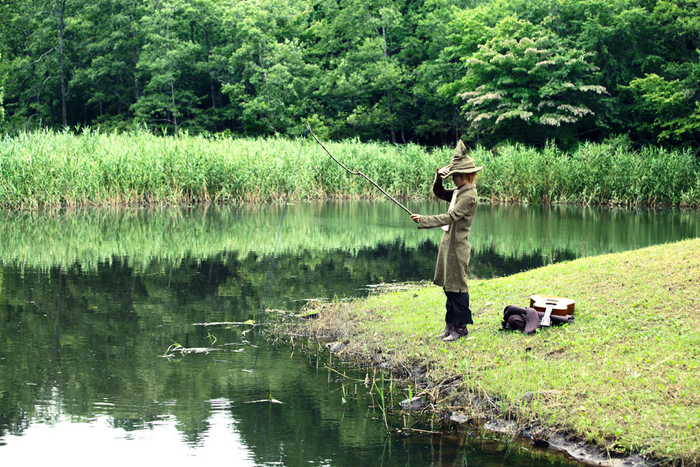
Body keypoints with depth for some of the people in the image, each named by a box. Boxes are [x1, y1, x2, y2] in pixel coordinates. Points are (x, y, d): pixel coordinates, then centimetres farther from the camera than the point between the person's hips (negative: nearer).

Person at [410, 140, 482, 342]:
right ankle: (451, 324, 20)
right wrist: (439, 176, 5)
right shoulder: (459, 192, 13)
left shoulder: (469, 196, -16)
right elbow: (438, 193, 25)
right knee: (448, 286, 13)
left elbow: (450, 217, -23)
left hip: (458, 246, -9)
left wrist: (424, 220, -24)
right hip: (449, 242, 9)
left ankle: (460, 327, 3)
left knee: (457, 287, -4)